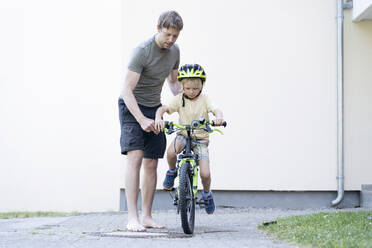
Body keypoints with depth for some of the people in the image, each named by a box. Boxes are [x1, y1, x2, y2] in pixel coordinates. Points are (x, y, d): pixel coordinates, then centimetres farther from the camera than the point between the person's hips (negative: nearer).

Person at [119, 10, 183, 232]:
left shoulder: (174, 51, 1)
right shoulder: (143, 51, -21)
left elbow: (174, 83, 17)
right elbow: (127, 90, -24)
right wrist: (141, 119, -35)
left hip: (154, 108, 6)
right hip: (132, 107, -6)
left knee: (151, 163, 2)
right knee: (135, 157, -19)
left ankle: (147, 216, 9)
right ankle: (133, 218, -23)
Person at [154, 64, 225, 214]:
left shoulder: (204, 100, -4)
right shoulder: (179, 99, -4)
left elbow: (216, 110, -19)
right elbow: (163, 108, -14)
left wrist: (219, 117, -43)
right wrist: (158, 118, -36)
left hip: (200, 139, 0)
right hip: (183, 135, 0)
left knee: (205, 173, -12)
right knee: (170, 152, -35)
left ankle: (207, 194, 22)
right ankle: (172, 171, 0)